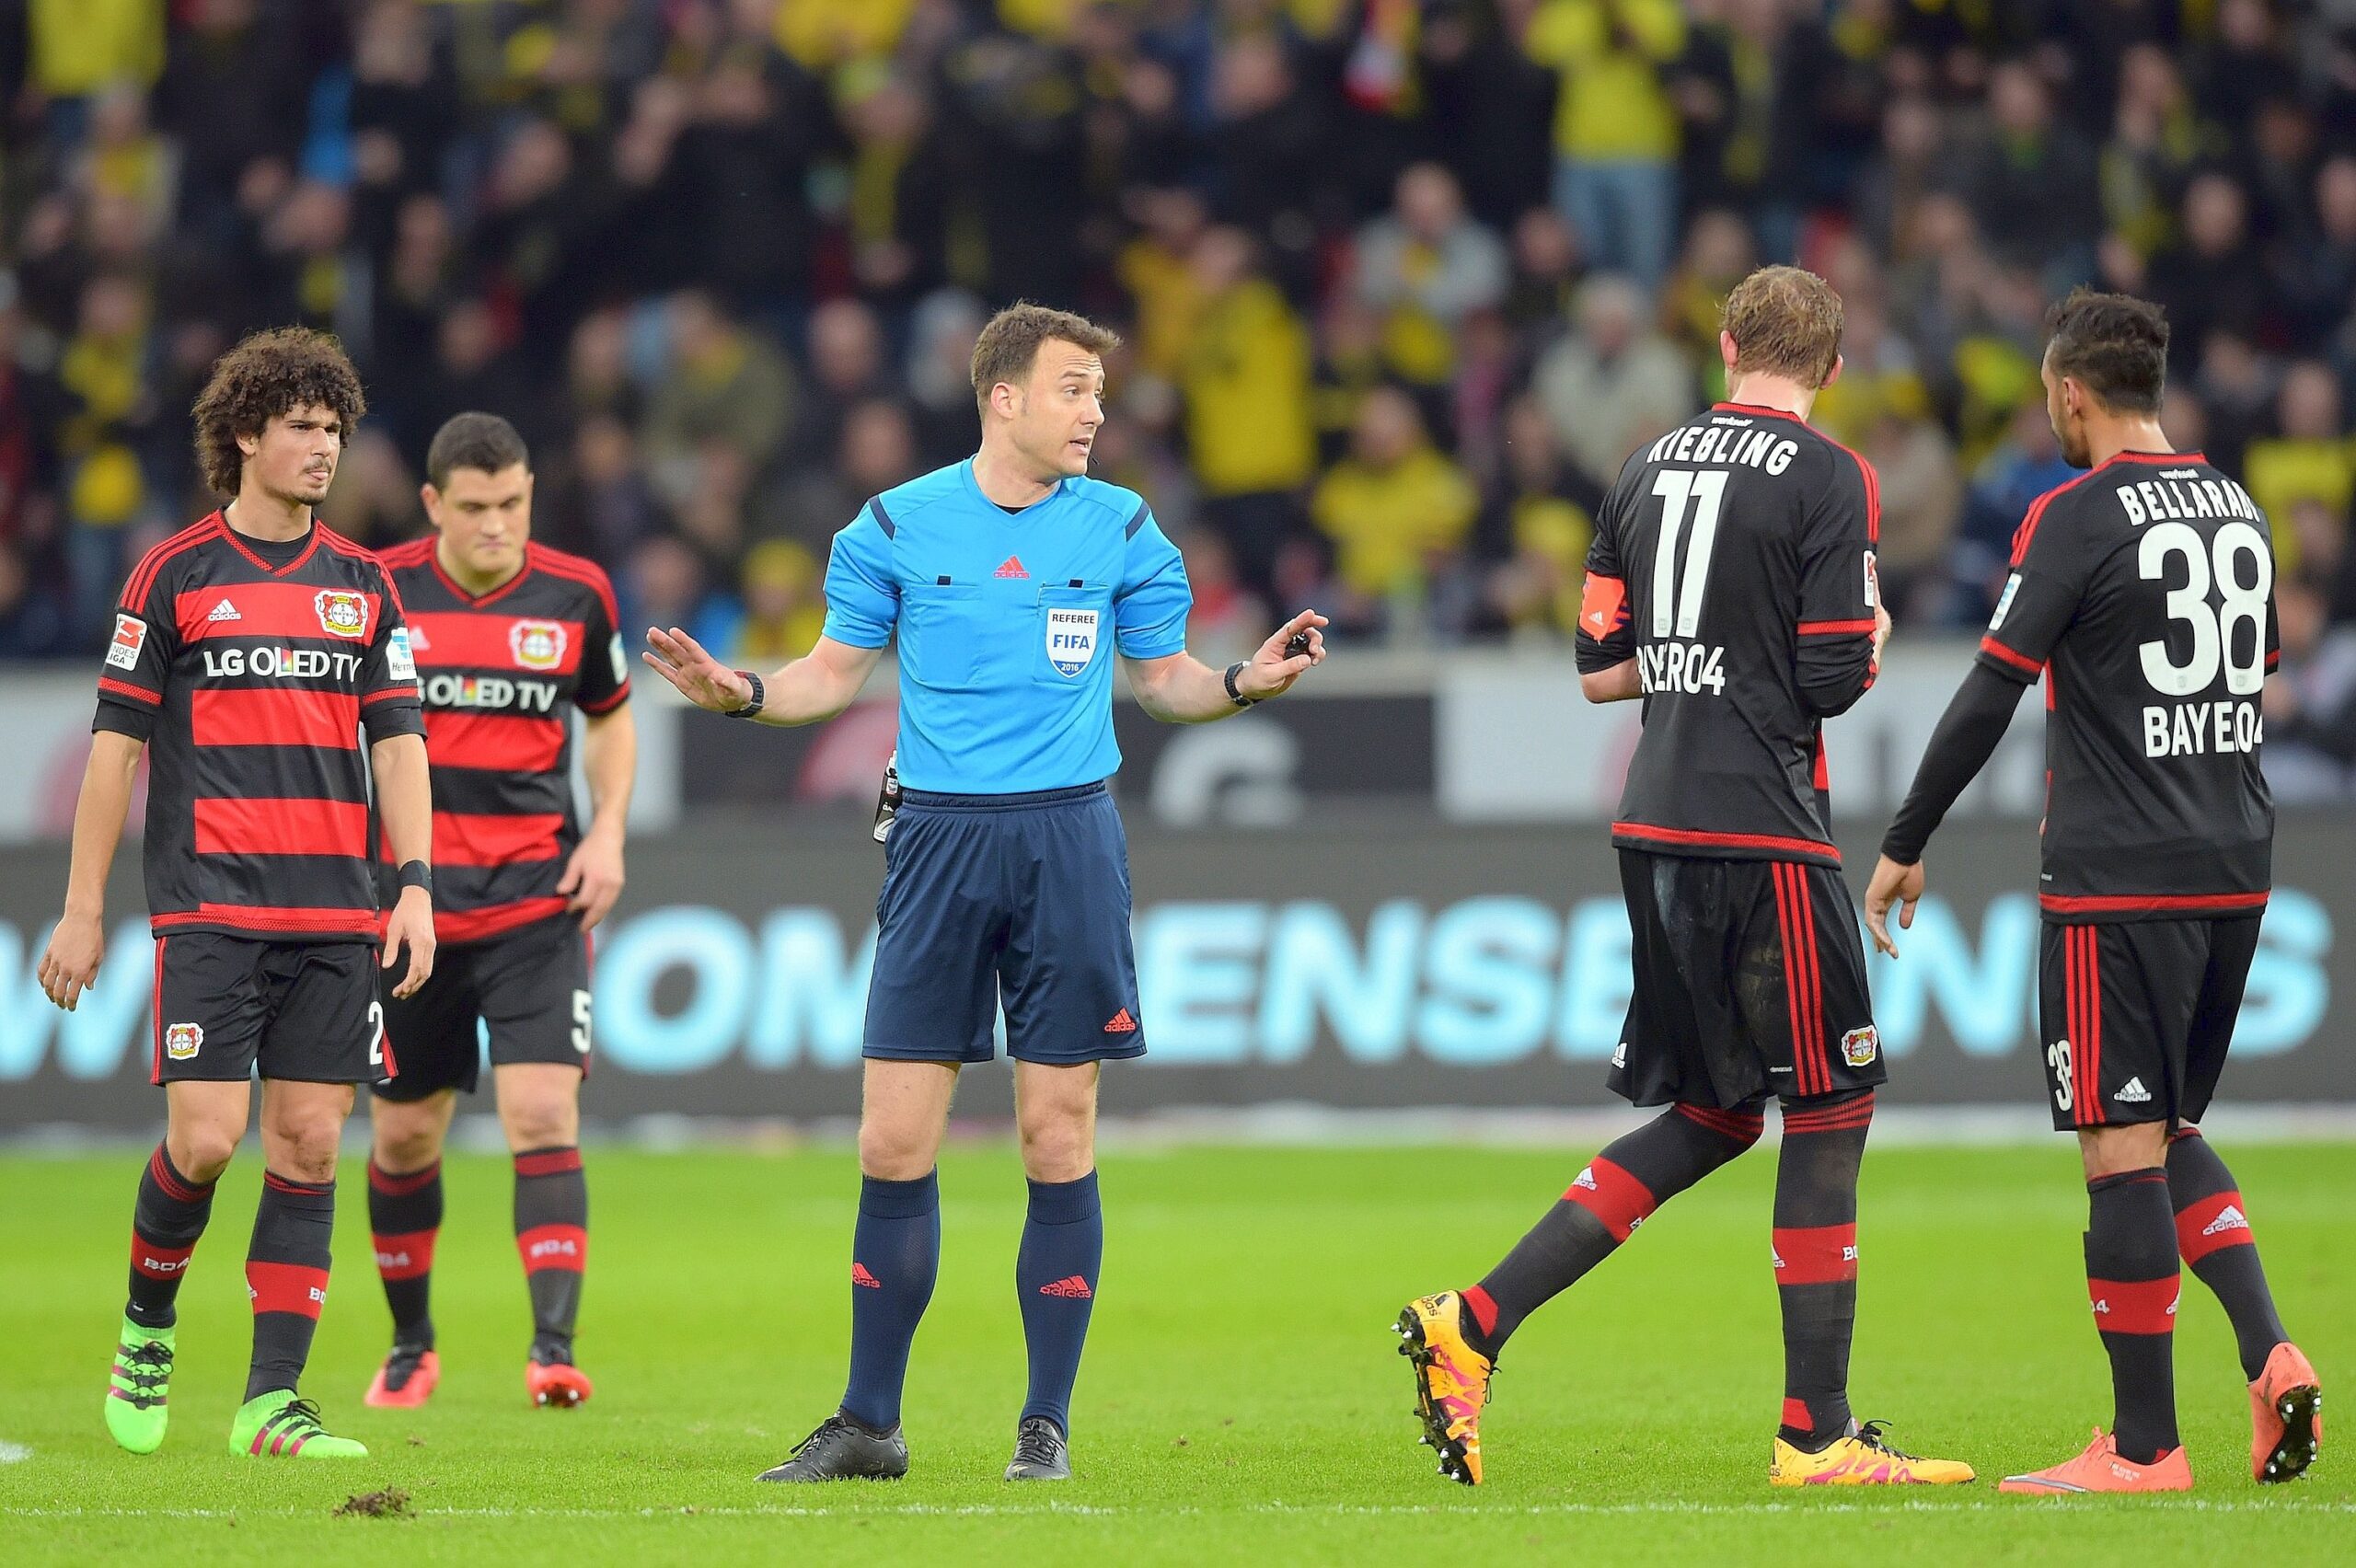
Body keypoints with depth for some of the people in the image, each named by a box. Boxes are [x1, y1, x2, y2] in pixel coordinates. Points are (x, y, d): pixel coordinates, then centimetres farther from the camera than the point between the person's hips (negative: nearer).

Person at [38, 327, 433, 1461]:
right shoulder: (175, 575, 1)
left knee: (309, 1144, -2)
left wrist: (414, 886, 0)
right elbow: (116, 742, 2)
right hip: (208, 910, -4)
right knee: (204, 1140, -12)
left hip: (335, 917, 4)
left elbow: (397, 741, 12)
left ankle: (272, 1401, 2)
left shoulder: (365, 584, 12)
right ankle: (147, 1324, 16)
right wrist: (84, 907, -1)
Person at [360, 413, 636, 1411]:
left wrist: (607, 833, 2)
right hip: (409, 905, 1)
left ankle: (554, 1345, -20)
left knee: (543, 1114, -16)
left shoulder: (575, 595, 0)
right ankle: (411, 1345, 28)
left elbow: (611, 718, 17)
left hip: (537, 902, -1)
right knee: (404, 1133, 8)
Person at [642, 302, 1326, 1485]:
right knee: (893, 1141, -2)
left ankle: (1046, 1422, 8)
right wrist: (740, 693, -7)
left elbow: (1163, 677, 13)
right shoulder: (899, 525, 4)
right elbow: (836, 673, 11)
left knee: (1058, 1135, 0)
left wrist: (1246, 681, -6)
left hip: (1068, 841, 0)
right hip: (940, 841, 0)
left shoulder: (1120, 530, 5)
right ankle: (868, 1422, 8)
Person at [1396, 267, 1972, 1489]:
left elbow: (1599, 667, 14)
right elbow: (1836, 678, -12)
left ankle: (1471, 1328, 6)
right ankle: (1815, 1433, 1)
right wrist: (1869, 640, 9)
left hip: (1655, 828, 7)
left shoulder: (1649, 468, 12)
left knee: (1708, 1119, 14)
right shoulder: (1827, 480, -8)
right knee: (1829, 1110, 1)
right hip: (1760, 834, -7)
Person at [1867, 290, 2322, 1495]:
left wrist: (1905, 846, -3)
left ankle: (2144, 1447, -3)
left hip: (2120, 882, -7)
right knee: (2168, 1130, 18)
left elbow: (1990, 694, -11)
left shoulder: (2077, 515, -10)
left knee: (2123, 1144, -4)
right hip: (2235, 871, 7)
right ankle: (2270, 1358, 0)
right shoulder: (2238, 511, 12)